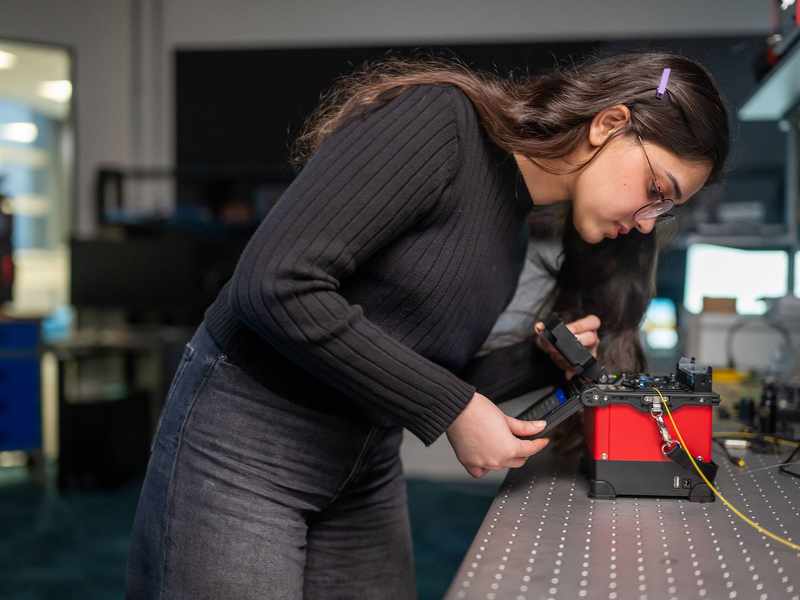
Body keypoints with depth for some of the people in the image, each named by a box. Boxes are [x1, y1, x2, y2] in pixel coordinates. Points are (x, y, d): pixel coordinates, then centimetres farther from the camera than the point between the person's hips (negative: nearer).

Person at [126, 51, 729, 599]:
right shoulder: (440, 121, -17)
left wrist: (539, 360, -5)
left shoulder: (514, 229, 9)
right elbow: (277, 282, -25)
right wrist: (452, 410, -21)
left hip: (367, 464, 8)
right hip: (246, 438, -8)